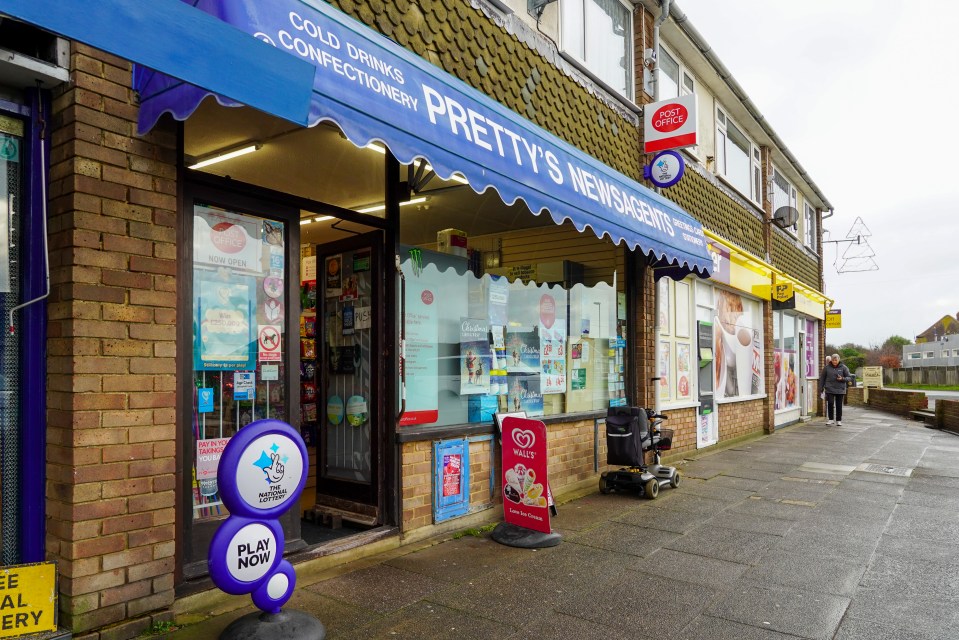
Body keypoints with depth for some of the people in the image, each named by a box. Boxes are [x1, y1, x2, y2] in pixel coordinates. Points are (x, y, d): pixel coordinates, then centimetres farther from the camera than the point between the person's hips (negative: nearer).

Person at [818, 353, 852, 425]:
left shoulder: (843, 367, 1)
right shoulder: (827, 367, 2)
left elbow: (849, 377, 5)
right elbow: (822, 378, 8)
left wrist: (842, 379, -16)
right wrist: (821, 389, 7)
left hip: (840, 390, 0)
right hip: (830, 389, 0)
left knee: (839, 405, 5)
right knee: (830, 403, -8)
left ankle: (839, 420, 15)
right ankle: (830, 419, 4)